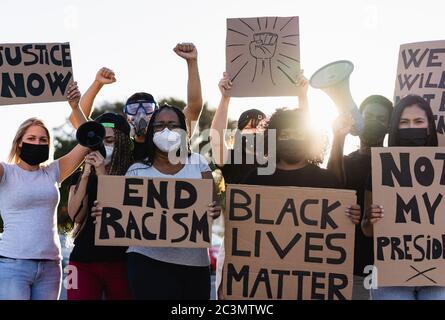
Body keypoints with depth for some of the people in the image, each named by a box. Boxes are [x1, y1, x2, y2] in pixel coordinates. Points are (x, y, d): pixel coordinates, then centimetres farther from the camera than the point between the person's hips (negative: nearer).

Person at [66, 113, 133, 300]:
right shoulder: (80, 176, 11)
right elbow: (76, 215, -2)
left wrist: (102, 175, -16)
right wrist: (86, 175, -10)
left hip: (120, 260, -2)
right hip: (83, 259, 2)